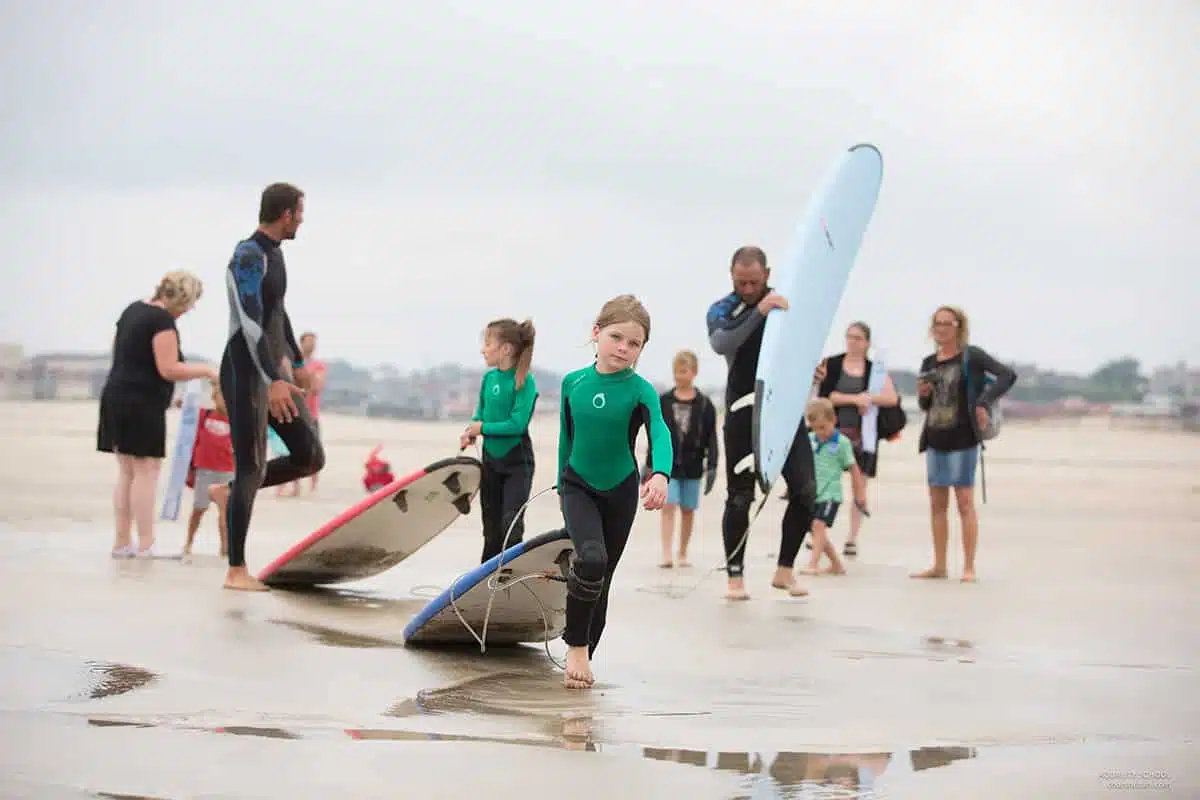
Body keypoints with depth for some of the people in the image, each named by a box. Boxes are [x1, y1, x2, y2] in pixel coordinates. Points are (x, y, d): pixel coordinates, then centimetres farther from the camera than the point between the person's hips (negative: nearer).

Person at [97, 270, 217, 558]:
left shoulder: (134, 309, 14)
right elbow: (169, 369, -19)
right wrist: (206, 371, -9)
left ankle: (122, 543, 11)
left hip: (117, 397, 9)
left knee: (126, 472, 11)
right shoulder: (163, 320, -14)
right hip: (142, 404, -9)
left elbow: (117, 350, 25)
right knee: (146, 472, -6)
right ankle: (145, 546, -6)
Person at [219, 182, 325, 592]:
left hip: (272, 375, 9)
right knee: (252, 468, -7)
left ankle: (231, 493, 19)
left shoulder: (273, 253, 13)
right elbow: (251, 322, -27)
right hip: (245, 375, -9)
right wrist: (274, 381, -36)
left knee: (311, 457, 5)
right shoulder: (248, 256, -17)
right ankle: (236, 571, 0)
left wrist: (298, 362, 36)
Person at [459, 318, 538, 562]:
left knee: (511, 528, -10)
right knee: (491, 530, 14)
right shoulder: (489, 378, 2)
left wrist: (482, 428, -15)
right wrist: (471, 431, -4)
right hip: (491, 460, 6)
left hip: (517, 462, -6)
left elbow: (517, 424, -23)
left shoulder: (525, 382, -17)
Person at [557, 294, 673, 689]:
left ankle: (584, 657, 25)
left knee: (603, 576, 9)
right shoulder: (572, 383, -5)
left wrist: (661, 474, -50)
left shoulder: (640, 390, -13)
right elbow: (566, 437, 8)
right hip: (578, 486, 0)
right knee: (591, 558, -25)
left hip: (620, 492, 0)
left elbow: (660, 433, -30)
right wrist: (561, 487, 16)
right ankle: (576, 646, -10)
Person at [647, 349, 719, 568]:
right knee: (668, 507, -10)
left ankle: (683, 554, 19)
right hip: (668, 462, 0)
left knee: (688, 510, 7)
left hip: (692, 465, 0)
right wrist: (648, 465, 6)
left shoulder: (704, 404, -1)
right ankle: (666, 555, -16)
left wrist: (712, 466, -8)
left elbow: (711, 438, -1)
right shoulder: (663, 401, 2)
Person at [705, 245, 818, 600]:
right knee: (740, 497, 1)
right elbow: (721, 344, -22)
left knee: (804, 490, -5)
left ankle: (784, 570, 9)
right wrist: (758, 312, -32)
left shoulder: (787, 301, 8)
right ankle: (735, 576, 9)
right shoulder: (721, 310, 0)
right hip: (744, 414, -2)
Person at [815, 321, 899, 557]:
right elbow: (825, 395, -8)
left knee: (859, 486, 3)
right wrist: (855, 399, -15)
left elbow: (892, 398, -3)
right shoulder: (831, 364, 4)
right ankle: (817, 534, 0)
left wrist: (868, 398, -15)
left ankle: (852, 538, 9)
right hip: (834, 431, -1)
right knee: (824, 482, -7)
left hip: (863, 434, 1)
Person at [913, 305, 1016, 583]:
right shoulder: (929, 363, 12)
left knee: (964, 502, -5)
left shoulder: (971, 356, -6)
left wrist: (984, 403, -21)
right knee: (937, 504, 9)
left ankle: (969, 567, -2)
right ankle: (939, 565, 16)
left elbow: (1008, 375, -14)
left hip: (963, 439, -6)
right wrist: (923, 394, -2)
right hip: (935, 440, 7)